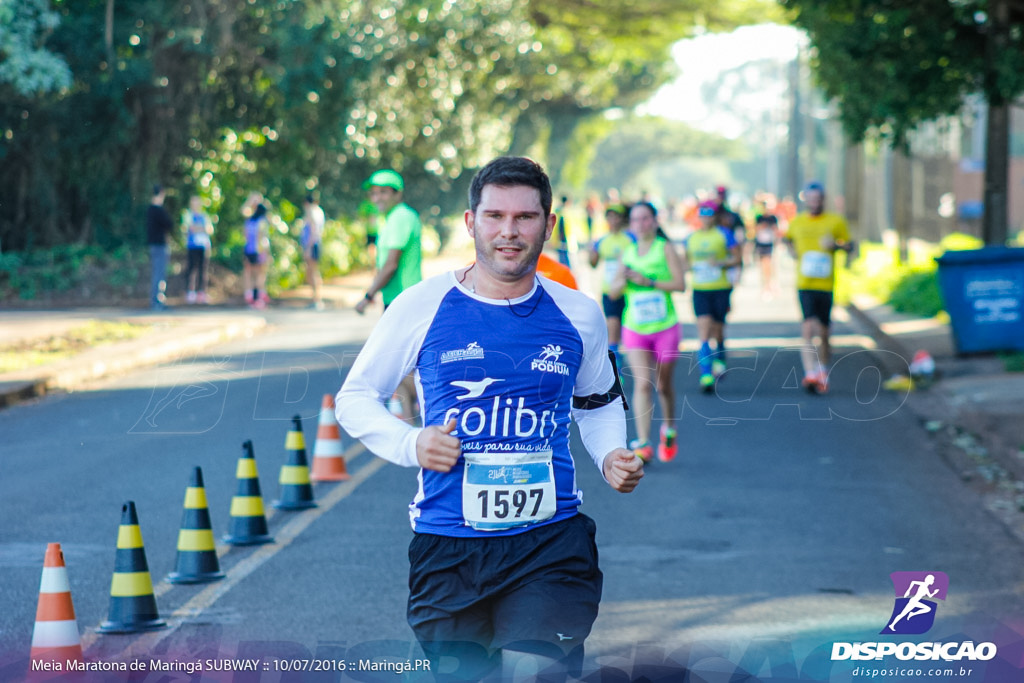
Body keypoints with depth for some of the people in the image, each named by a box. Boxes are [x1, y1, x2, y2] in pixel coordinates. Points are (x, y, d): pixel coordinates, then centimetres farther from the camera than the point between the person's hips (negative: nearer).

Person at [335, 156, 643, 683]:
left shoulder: (577, 314, 6)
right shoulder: (423, 306, 0)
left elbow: (599, 404, 24)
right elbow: (354, 398, 9)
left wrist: (611, 457, 3)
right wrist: (410, 445, -9)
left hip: (549, 540, 0)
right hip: (447, 544, 0)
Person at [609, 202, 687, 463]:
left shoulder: (665, 248, -2)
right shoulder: (627, 252, 8)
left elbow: (680, 284, -10)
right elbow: (613, 292, 8)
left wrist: (649, 282, -18)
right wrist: (624, 279, -13)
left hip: (665, 328, -2)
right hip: (635, 331, 2)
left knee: (663, 384, 11)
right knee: (642, 384, -13)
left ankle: (669, 429, 38)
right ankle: (643, 444, -18)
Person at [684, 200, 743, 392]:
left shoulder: (724, 234, 0)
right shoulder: (691, 238, 10)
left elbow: (738, 258, 0)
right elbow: (687, 260, 22)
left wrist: (721, 263, -17)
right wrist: (690, 267, 0)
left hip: (721, 288, -1)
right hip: (700, 290, 1)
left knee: (718, 329, 8)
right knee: (704, 328, -13)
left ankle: (719, 360, 39)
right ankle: (705, 373, -18)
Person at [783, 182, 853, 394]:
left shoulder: (836, 222, 5)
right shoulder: (796, 222, 9)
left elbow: (850, 246, 10)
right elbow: (788, 239, 29)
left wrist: (836, 245, -11)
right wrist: (792, 251, 9)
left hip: (826, 286, 0)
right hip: (804, 285, 0)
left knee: (823, 333, 7)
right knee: (808, 328, -16)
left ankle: (823, 373, 26)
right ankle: (810, 373, -24)